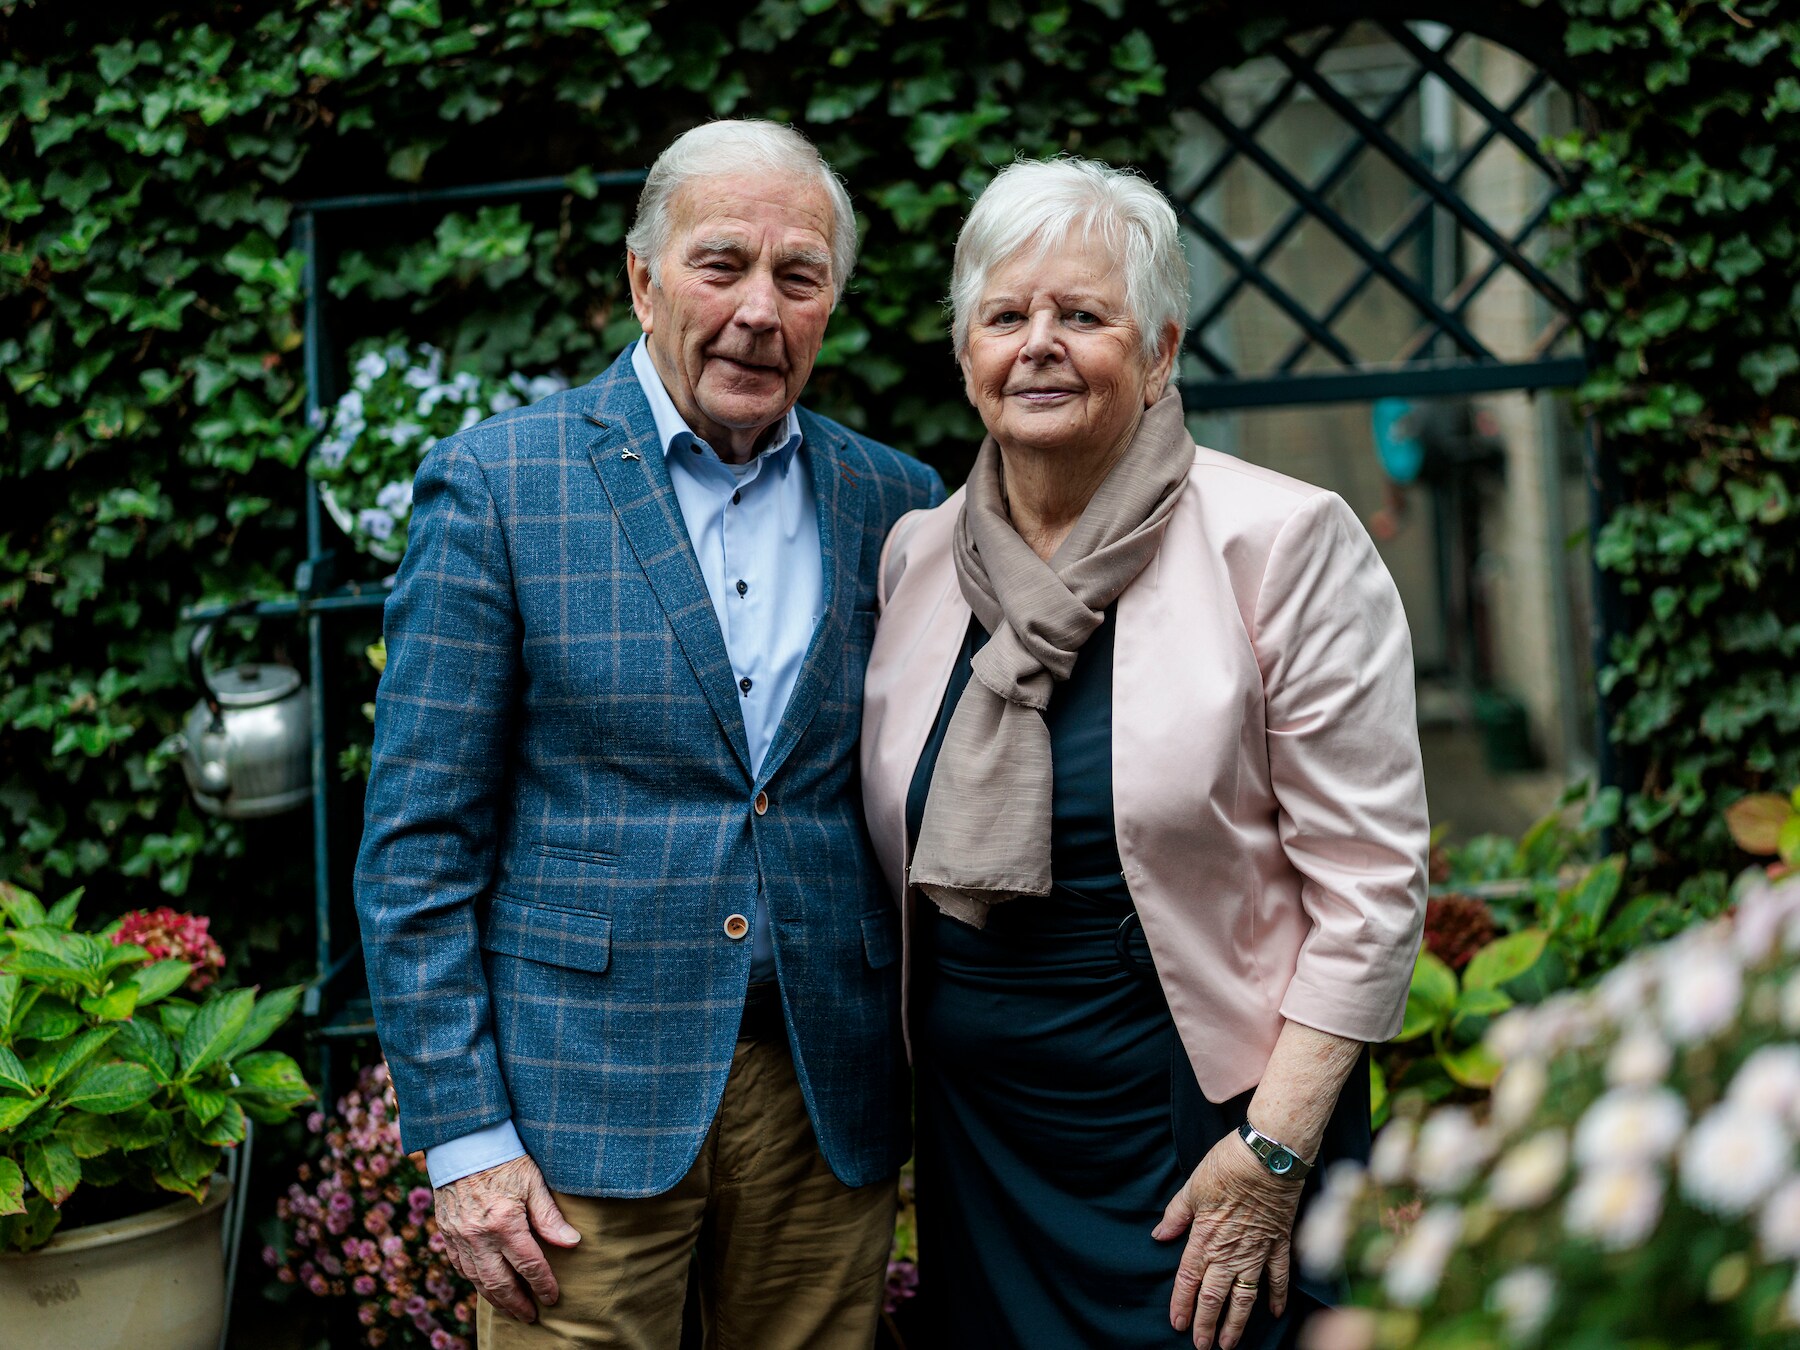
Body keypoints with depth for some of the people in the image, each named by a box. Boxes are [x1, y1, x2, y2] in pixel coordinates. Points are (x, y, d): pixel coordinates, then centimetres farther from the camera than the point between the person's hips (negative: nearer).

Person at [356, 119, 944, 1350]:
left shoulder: (893, 503, 6)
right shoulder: (495, 484, -5)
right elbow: (417, 841, -6)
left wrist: (926, 1068, 5)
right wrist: (461, 1136, -10)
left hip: (831, 1097, 3)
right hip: (584, 1101, -3)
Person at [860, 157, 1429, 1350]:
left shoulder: (1284, 544, -10)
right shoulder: (916, 555, 5)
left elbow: (1371, 881, -12)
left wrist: (1274, 1155, -16)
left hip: (1194, 1122, -4)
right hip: (971, 1134, 5)